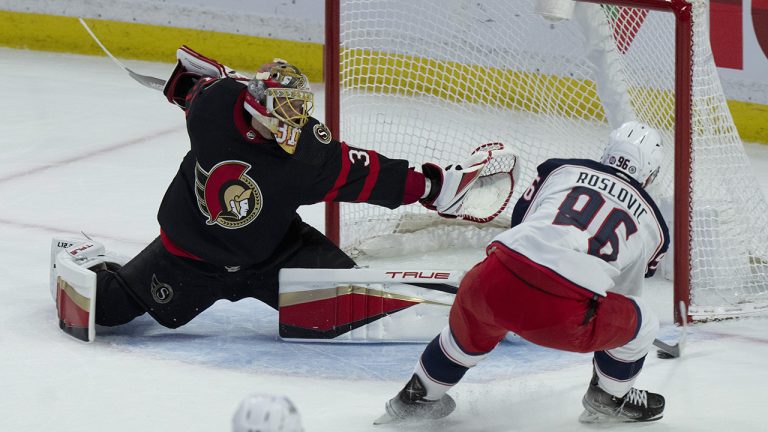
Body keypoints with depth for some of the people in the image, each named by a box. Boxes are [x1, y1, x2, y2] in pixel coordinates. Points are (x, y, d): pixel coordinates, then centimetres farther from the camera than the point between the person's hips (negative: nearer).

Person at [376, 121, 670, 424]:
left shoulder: (562, 170, 20)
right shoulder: (652, 226, 21)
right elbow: (625, 291, 33)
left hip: (496, 285, 3)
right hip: (563, 319, -3)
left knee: (472, 326, 37)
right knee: (642, 325, 24)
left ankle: (417, 397, 52)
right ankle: (610, 400, 42)